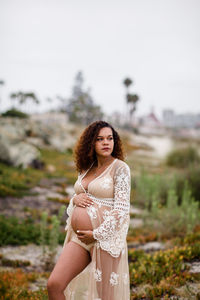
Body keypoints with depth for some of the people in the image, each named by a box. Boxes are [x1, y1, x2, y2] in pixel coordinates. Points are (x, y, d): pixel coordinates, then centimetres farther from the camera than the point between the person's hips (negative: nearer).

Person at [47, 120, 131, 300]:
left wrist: (97, 234, -15)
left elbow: (122, 209, -12)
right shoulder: (86, 168, 14)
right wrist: (76, 199, -1)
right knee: (54, 285, -3)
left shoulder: (120, 168, -6)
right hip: (80, 238, 6)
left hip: (105, 237, -6)